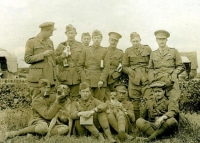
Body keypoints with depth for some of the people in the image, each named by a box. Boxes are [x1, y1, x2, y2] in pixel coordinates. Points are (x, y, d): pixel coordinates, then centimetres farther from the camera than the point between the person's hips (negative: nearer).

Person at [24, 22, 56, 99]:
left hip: (49, 78, 5)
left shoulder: (50, 42, 15)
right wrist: (43, 55, -15)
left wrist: (54, 76, 16)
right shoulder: (31, 42, -3)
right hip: (37, 79, -5)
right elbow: (27, 59, -8)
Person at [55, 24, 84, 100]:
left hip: (76, 76, 0)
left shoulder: (80, 46, 7)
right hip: (64, 76, 0)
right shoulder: (61, 45, 7)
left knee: (75, 98, 3)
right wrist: (63, 55, -10)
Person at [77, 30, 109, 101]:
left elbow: (106, 67, 0)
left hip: (100, 81, 0)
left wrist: (102, 80, -10)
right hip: (87, 81, 0)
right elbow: (80, 65, 6)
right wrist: (84, 78, -5)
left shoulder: (104, 51, 6)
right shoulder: (86, 50, 8)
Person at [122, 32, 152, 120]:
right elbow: (124, 67, 10)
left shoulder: (147, 49, 9)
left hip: (146, 79, 0)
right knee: (135, 101, 1)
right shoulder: (128, 51, 9)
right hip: (134, 80, 0)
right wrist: (132, 72, -6)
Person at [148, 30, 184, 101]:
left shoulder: (174, 51, 8)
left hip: (171, 84, -1)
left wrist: (172, 77, -6)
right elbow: (150, 68, 19)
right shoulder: (153, 54, 14)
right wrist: (151, 79, 1)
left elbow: (180, 67, 8)